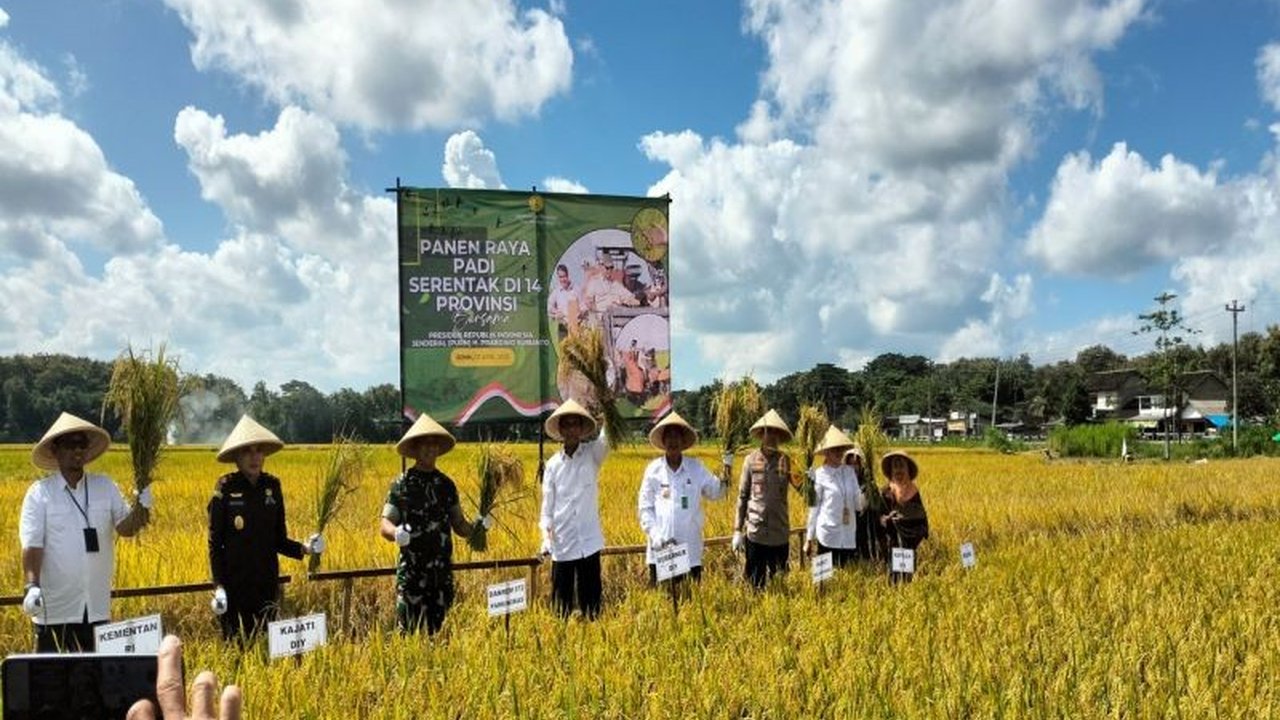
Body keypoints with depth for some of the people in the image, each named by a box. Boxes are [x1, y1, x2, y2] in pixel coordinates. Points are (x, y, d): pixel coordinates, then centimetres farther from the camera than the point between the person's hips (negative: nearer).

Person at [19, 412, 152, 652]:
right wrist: (31, 586, -21)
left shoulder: (105, 486, 5)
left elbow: (125, 527, -1)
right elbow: (32, 545, -9)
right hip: (54, 608, -3)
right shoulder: (40, 493, -4)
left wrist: (140, 507, -21)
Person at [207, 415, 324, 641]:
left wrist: (303, 549, -9)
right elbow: (215, 543, -6)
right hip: (234, 584, -3)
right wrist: (218, 585, -13)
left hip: (267, 582, 3)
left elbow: (279, 540, 8)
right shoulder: (226, 488, -7)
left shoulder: (272, 486, 3)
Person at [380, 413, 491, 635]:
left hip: (442, 570, 4)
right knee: (410, 630, -4)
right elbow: (384, 525, -4)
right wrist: (395, 532, -27)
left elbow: (458, 525, 13)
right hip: (412, 572, -4)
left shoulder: (446, 484, 11)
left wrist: (476, 526, -7)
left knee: (437, 629, 8)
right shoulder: (401, 484, -1)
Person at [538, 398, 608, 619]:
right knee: (561, 601, 6)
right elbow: (547, 506, 6)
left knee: (591, 600, 3)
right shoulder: (553, 464, 4)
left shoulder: (593, 454, 2)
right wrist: (546, 540, -4)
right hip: (561, 544, 1)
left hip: (589, 542, -1)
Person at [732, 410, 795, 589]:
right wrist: (737, 530, 2)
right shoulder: (751, 459, 1)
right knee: (754, 582, 5)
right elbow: (742, 496, 5)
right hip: (755, 532, -1)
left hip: (780, 533, 1)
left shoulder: (785, 461, 2)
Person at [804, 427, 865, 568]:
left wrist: (863, 500, -17)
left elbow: (858, 504, 6)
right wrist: (809, 538, 0)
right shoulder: (820, 475, -5)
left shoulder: (850, 472, 6)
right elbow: (814, 507, -1)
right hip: (827, 535, -4)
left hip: (849, 536, 4)